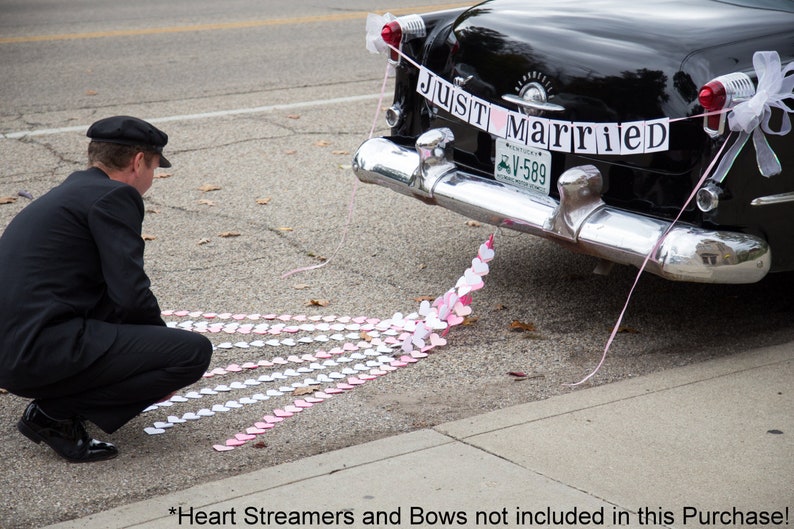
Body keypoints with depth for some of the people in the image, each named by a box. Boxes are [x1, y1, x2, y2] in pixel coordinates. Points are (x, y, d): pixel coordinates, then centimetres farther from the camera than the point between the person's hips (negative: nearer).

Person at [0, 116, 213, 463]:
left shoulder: (68, 191, 22)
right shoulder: (114, 196, -6)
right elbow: (131, 295, -13)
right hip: (45, 353, -10)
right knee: (195, 351, -9)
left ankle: (63, 397, 13)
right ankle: (54, 413, -6)